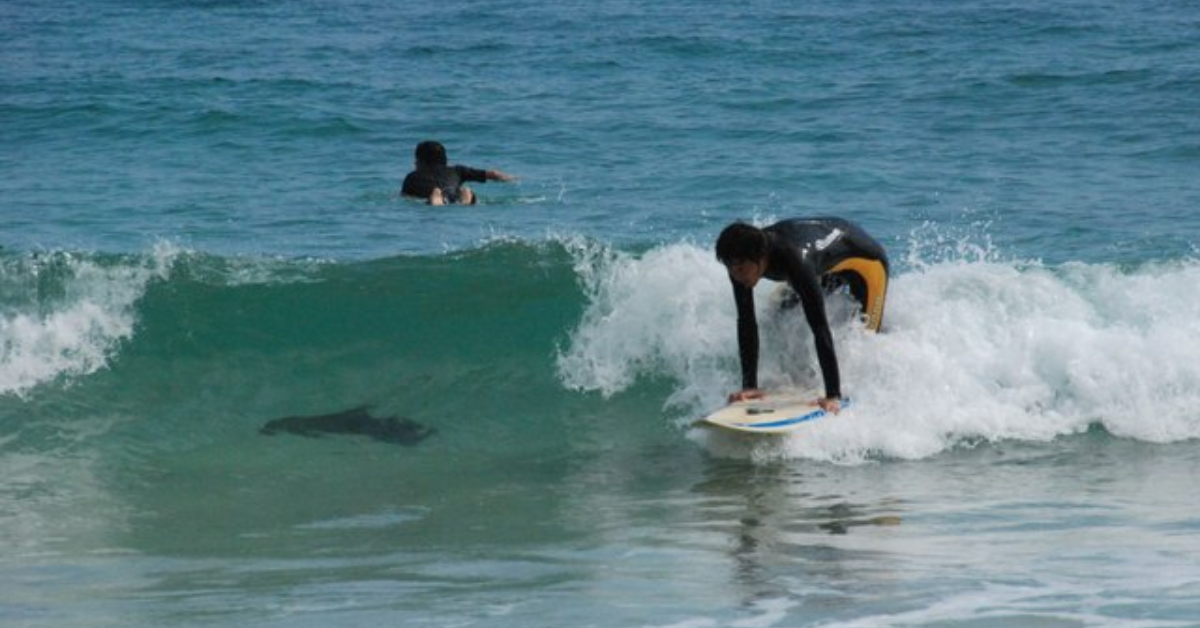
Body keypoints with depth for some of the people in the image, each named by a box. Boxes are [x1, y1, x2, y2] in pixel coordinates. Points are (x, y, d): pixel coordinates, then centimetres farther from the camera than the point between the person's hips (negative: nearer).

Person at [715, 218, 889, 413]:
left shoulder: (793, 258, -46)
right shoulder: (740, 262, -28)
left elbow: (820, 327, -47)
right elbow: (746, 323, -22)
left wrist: (834, 396, -50)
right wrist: (749, 386, -26)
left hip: (865, 258, -6)